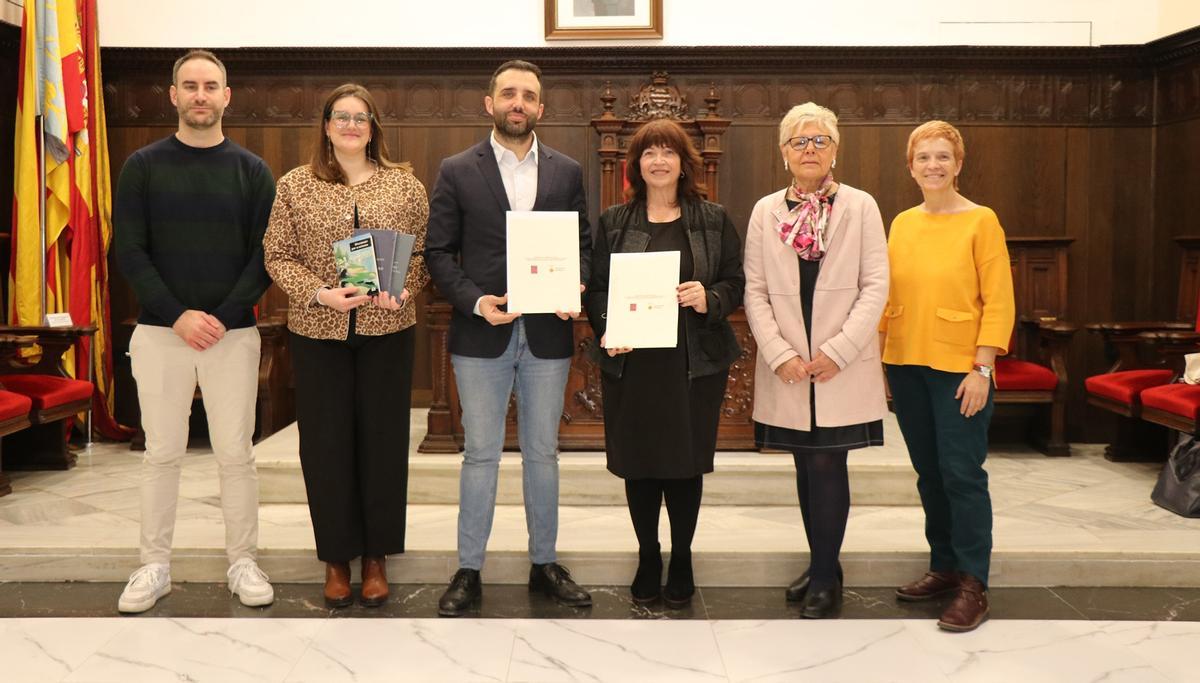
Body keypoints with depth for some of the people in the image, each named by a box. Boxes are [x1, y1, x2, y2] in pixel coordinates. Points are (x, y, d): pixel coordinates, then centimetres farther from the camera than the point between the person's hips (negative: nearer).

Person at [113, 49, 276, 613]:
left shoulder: (252, 171, 4)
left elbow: (265, 255, 0)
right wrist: (178, 315, -13)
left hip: (233, 334, 0)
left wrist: (224, 317, -12)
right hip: (160, 333, 0)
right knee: (162, 453, 6)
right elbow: (128, 251, -2)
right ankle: (155, 566, 17)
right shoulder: (143, 166, 4)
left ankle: (242, 562, 15)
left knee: (235, 454, 4)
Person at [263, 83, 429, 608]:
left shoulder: (404, 184, 5)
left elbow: (424, 251, 5)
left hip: (387, 332, 0)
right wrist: (320, 293, -13)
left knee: (382, 441, 6)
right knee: (326, 445, 5)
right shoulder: (296, 186, 4)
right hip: (318, 334, 0)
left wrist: (404, 289, -14)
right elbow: (278, 256, 2)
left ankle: (376, 556, 20)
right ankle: (337, 557, 20)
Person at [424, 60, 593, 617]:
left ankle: (545, 564, 24)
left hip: (548, 334, 2)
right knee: (480, 455, 5)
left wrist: (574, 290, -11)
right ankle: (468, 571, 16)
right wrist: (474, 300, -15)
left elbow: (582, 244, 9)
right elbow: (438, 252, -1)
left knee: (542, 452, 11)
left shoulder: (567, 172, 8)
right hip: (481, 335, -2)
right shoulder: (457, 171, 1)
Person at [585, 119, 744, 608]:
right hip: (631, 361, 1)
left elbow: (737, 282, 5)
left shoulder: (713, 220, 7)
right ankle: (647, 558, 23)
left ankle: (681, 561, 21)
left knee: (686, 463, 5)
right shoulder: (614, 222, 9)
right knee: (638, 464, 6)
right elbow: (597, 287, 6)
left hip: (695, 362, -1)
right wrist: (605, 330, -11)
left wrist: (710, 299, -15)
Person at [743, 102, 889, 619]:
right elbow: (755, 290, 4)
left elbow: (876, 286, -3)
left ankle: (825, 580, 8)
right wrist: (780, 355, -8)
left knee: (827, 467, -5)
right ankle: (823, 566, 25)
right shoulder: (766, 211, 7)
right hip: (787, 368, 3)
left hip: (843, 368, -2)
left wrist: (838, 351, -12)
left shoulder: (861, 207, 1)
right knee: (807, 469, 10)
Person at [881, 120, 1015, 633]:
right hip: (906, 364, 5)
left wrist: (983, 368, -13)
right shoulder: (902, 224, 9)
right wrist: (877, 358, 8)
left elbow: (998, 300, -8)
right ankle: (944, 566, 25)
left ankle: (973, 585, 6)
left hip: (959, 367, -5)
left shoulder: (981, 221, -5)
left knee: (962, 473, -4)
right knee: (928, 472, 12)